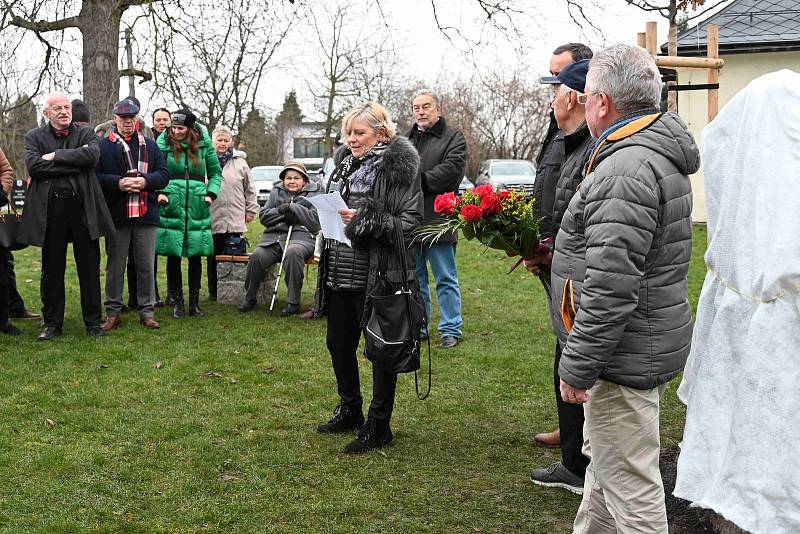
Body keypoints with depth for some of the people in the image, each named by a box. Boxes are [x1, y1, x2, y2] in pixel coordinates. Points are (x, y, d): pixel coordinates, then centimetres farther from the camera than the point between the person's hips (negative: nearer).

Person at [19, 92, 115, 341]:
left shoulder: (86, 133, 9)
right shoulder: (34, 137, 7)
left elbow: (92, 155, -13)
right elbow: (33, 166, -11)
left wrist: (55, 156, -13)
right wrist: (74, 164, -13)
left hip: (83, 207, 0)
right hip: (51, 209, 0)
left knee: (90, 268, 5)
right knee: (52, 269, 8)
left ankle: (93, 322, 15)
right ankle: (52, 323, 18)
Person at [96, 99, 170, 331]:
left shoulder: (150, 146, 13)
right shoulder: (103, 146, 4)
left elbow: (164, 174, 6)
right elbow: (94, 176, -3)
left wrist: (145, 181, -12)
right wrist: (118, 183, -17)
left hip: (145, 214, 2)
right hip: (116, 215, -2)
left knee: (146, 266, 5)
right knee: (115, 266, 5)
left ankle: (146, 311, 15)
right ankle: (113, 312, 14)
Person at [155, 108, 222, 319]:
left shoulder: (204, 144, 5)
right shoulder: (163, 143, 2)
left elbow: (215, 172, 13)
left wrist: (211, 193, 0)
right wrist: (159, 192, -12)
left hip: (197, 207, 1)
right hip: (171, 206, -1)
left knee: (196, 255, 5)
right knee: (173, 255, 1)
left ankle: (194, 302, 15)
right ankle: (177, 302, 12)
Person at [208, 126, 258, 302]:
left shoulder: (240, 163, 10)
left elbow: (250, 190, 14)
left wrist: (251, 211, 12)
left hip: (235, 220, 0)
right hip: (212, 219, 0)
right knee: (213, 257, 6)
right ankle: (214, 291, 15)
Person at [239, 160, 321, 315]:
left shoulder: (314, 192, 10)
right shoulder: (276, 191, 21)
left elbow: (315, 219, -5)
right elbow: (264, 216, 13)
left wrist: (292, 207, -7)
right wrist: (281, 211, -4)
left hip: (302, 236, -4)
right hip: (275, 236, 4)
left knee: (292, 253, -38)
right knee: (257, 256, -26)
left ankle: (293, 302, -27)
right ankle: (249, 298, -6)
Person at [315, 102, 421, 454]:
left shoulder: (397, 168, -11)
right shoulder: (344, 164, 12)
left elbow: (410, 223, -17)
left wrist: (364, 220, -22)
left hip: (378, 277, -8)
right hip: (339, 274, 8)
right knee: (339, 344, 17)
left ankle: (378, 426, 17)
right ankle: (350, 411, 36)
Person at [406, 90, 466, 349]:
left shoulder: (453, 137, 1)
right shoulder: (405, 140, 18)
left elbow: (451, 169, -14)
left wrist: (418, 181, -18)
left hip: (437, 220, -5)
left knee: (446, 279, 2)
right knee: (414, 278, 13)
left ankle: (451, 329, 9)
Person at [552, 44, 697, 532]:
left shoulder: (626, 170, -23)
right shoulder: (659, 153, 12)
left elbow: (610, 288, -27)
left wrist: (577, 367, -20)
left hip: (624, 356, -11)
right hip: (652, 343, 11)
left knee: (629, 484, -1)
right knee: (604, 459, 25)